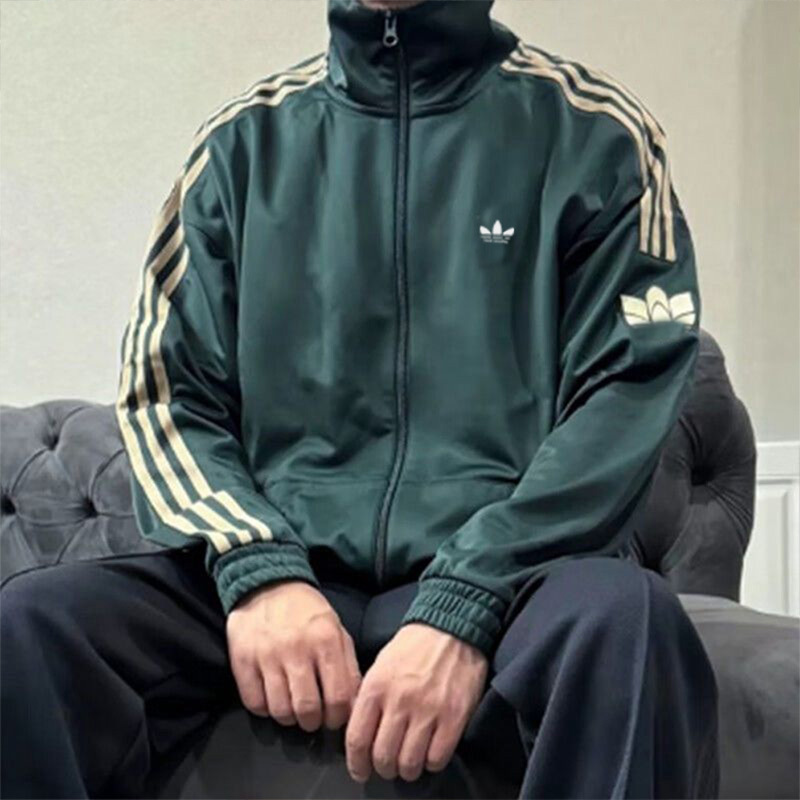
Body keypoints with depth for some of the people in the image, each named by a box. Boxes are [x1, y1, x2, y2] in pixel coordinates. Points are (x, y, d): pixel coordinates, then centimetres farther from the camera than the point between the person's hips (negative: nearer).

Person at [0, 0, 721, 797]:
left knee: (625, 621, -35)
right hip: (285, 564, 3)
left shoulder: (594, 133, 6)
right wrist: (256, 568, -10)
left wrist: (464, 607, -17)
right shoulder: (244, 139, 14)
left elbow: (626, 396, -3)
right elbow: (163, 394, 10)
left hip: (505, 573, -2)